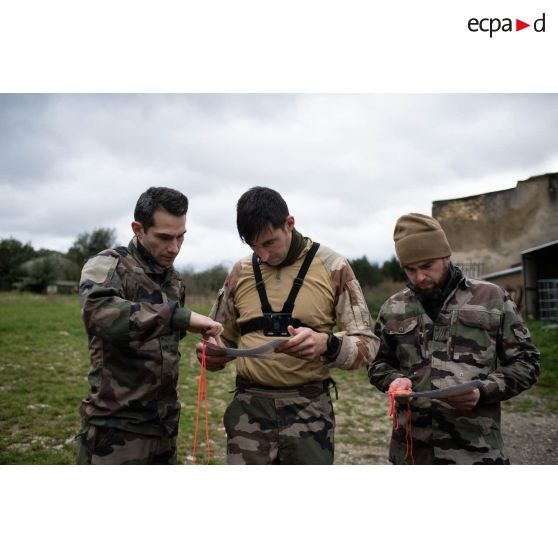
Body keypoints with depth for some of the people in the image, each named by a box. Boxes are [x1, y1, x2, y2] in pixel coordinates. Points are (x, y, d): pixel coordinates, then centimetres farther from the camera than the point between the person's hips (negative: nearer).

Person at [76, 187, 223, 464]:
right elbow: (97, 312, -33)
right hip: (116, 427, -6)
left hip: (164, 425, 7)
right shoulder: (107, 265, -11)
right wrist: (181, 316, -37)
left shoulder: (174, 280, 10)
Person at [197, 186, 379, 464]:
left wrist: (326, 344, -26)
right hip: (249, 409, 3)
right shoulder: (240, 272, 6)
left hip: (308, 409, -2)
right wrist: (210, 352, -8)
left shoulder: (332, 267, -5)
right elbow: (222, 337, 16)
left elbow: (366, 343, -5)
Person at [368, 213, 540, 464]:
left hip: (475, 449, -2)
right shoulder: (393, 308, 7)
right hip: (410, 448, 2)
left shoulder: (492, 298, 2)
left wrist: (483, 390, -12)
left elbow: (525, 361, 4)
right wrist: (395, 380, -6)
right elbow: (377, 363, 16)